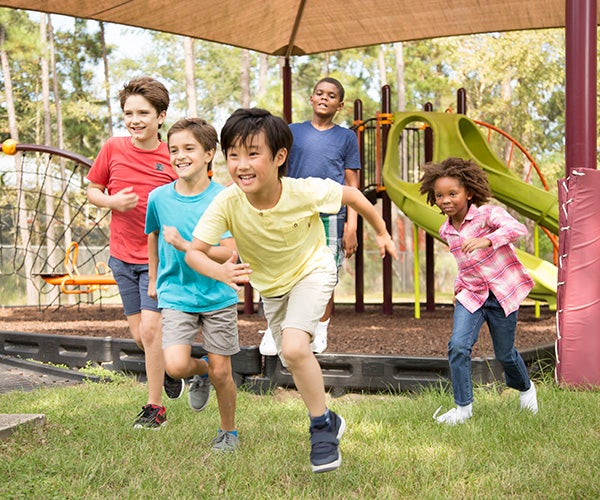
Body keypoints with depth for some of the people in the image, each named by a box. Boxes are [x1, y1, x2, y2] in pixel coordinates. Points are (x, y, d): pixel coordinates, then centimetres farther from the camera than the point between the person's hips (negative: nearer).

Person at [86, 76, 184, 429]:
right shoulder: (113, 148, -2)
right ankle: (168, 370, 41)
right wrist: (112, 202, -12)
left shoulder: (173, 158, -8)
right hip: (123, 256, 3)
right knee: (139, 335, 10)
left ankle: (155, 407, 4)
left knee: (151, 329, -10)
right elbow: (92, 191, 8)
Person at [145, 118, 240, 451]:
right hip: (175, 295, 1)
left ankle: (228, 432, 29)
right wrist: (154, 279, 26)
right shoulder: (159, 197, -2)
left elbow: (230, 253, -16)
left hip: (218, 297, -1)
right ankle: (201, 374, 20)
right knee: (176, 366, -17)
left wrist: (184, 245, -25)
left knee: (221, 372, 3)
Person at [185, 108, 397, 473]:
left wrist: (382, 233, -2)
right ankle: (330, 421, 47)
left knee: (294, 348, -27)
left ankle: (322, 425, -6)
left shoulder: (305, 192, -34)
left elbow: (352, 195, -15)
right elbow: (194, 253, -26)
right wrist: (221, 271, -48)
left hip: (313, 271, -4)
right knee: (295, 360, 19)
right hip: (270, 285, 4)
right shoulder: (227, 203, -31)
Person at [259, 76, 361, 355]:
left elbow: (351, 185, 6)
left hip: (330, 215, 0)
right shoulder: (292, 132, 10)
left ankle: (320, 331, 18)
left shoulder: (346, 137, 8)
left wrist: (351, 226, -2)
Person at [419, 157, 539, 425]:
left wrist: (487, 240, -48)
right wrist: (459, 286, 12)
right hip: (470, 295, 4)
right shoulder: (446, 231, 4)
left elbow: (518, 228, -34)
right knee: (458, 346, -16)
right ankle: (463, 407, -3)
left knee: (504, 353, 9)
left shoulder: (487, 214, -16)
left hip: (503, 292, -4)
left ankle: (525, 388, 42)